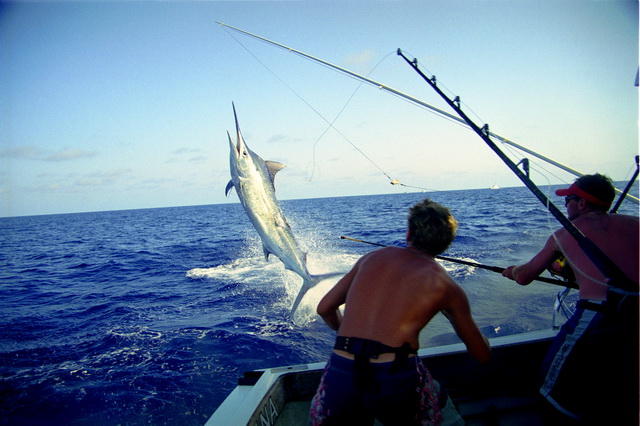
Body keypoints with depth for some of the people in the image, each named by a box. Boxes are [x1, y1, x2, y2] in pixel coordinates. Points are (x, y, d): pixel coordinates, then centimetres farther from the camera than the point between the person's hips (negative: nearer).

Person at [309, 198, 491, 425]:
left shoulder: (372, 258, 17)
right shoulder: (446, 286, 11)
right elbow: (482, 355, 21)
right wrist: (475, 334, 43)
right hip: (395, 378, -2)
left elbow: (325, 308, 23)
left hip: (340, 375, 3)